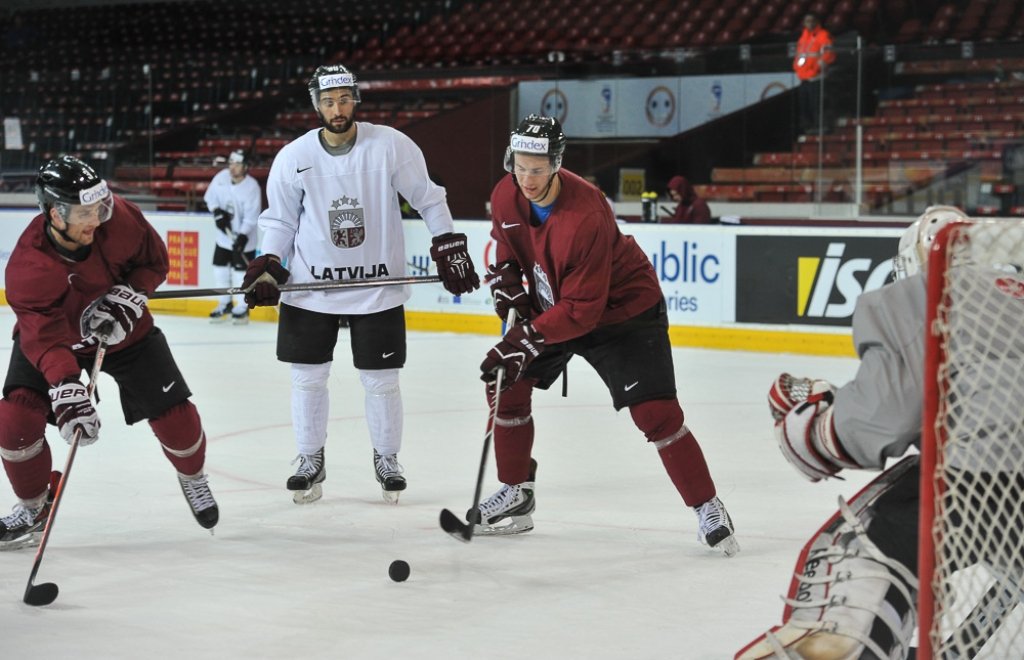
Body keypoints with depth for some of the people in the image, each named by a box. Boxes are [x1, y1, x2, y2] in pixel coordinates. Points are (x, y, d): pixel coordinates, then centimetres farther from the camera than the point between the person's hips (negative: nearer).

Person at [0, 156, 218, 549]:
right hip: (55, 335, -1)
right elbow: (44, 338, -40)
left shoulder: (120, 219, -26)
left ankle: (193, 477, 31)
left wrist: (127, 298, -25)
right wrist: (66, 392, -53)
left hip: (125, 331, 2)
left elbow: (154, 261, -8)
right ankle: (33, 509, 6)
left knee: (174, 414, -4)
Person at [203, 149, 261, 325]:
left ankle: (242, 308, 9)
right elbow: (210, 196, 7)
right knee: (220, 267, 10)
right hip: (224, 235, 6)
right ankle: (225, 304, 25)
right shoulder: (222, 177, -7)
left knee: (241, 269, -4)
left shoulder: (251, 187, -21)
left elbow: (251, 216, -23)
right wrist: (217, 212, -10)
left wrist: (242, 236, -30)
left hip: (243, 237, -6)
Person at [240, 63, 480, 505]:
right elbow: (280, 220, 7)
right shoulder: (293, 158, -5)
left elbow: (427, 199, 0)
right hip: (310, 287, 1)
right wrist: (267, 266, -4)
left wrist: (449, 248, -3)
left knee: (381, 381, 5)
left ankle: (387, 459, 24)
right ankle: (310, 461, 21)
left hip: (378, 289, -1)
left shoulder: (391, 146, -10)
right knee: (307, 377, 4)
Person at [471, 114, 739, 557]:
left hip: (621, 306, -7)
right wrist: (506, 278, -6)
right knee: (505, 386, 2)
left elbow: (582, 311, -32)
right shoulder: (506, 196, -13)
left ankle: (708, 511, -3)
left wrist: (525, 341, -35)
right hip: (550, 303, 7)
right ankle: (516, 496, 18)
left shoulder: (586, 217, -35)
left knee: (654, 412, -15)